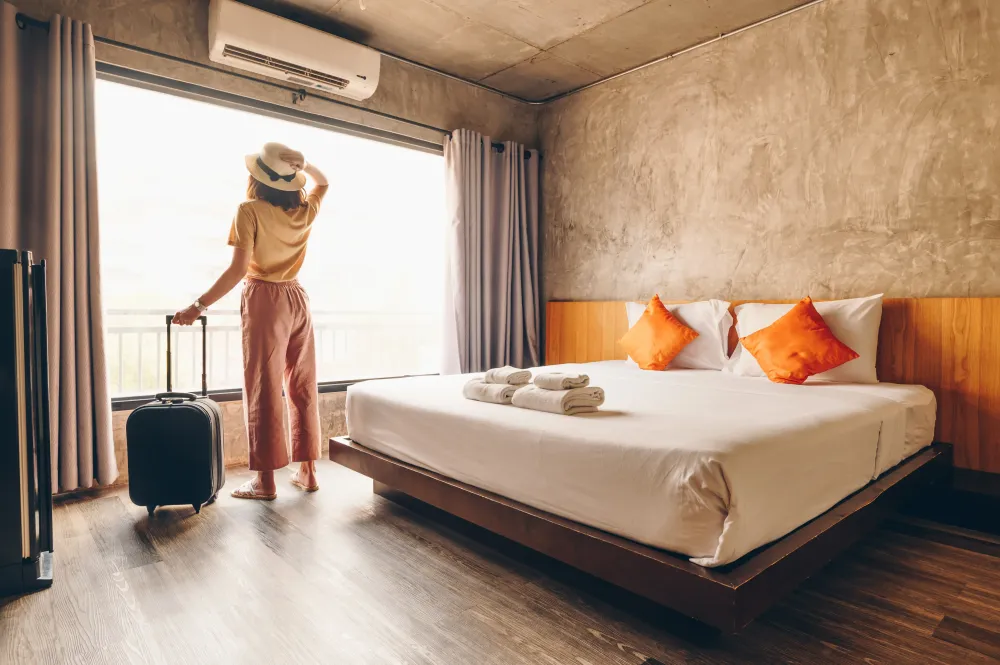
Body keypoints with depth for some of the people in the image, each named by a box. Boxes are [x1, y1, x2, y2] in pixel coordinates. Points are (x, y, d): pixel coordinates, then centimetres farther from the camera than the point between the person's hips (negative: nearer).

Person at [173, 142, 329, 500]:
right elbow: (322, 182, 28)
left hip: (264, 300, -5)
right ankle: (307, 471, 16)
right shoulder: (306, 211, 5)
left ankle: (265, 480, 6)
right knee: (303, 388, 9)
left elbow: (238, 269, -16)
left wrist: (198, 306, -12)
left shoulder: (250, 210, -9)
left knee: (264, 391, 0)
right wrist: (299, 163, 17)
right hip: (298, 299, 5)